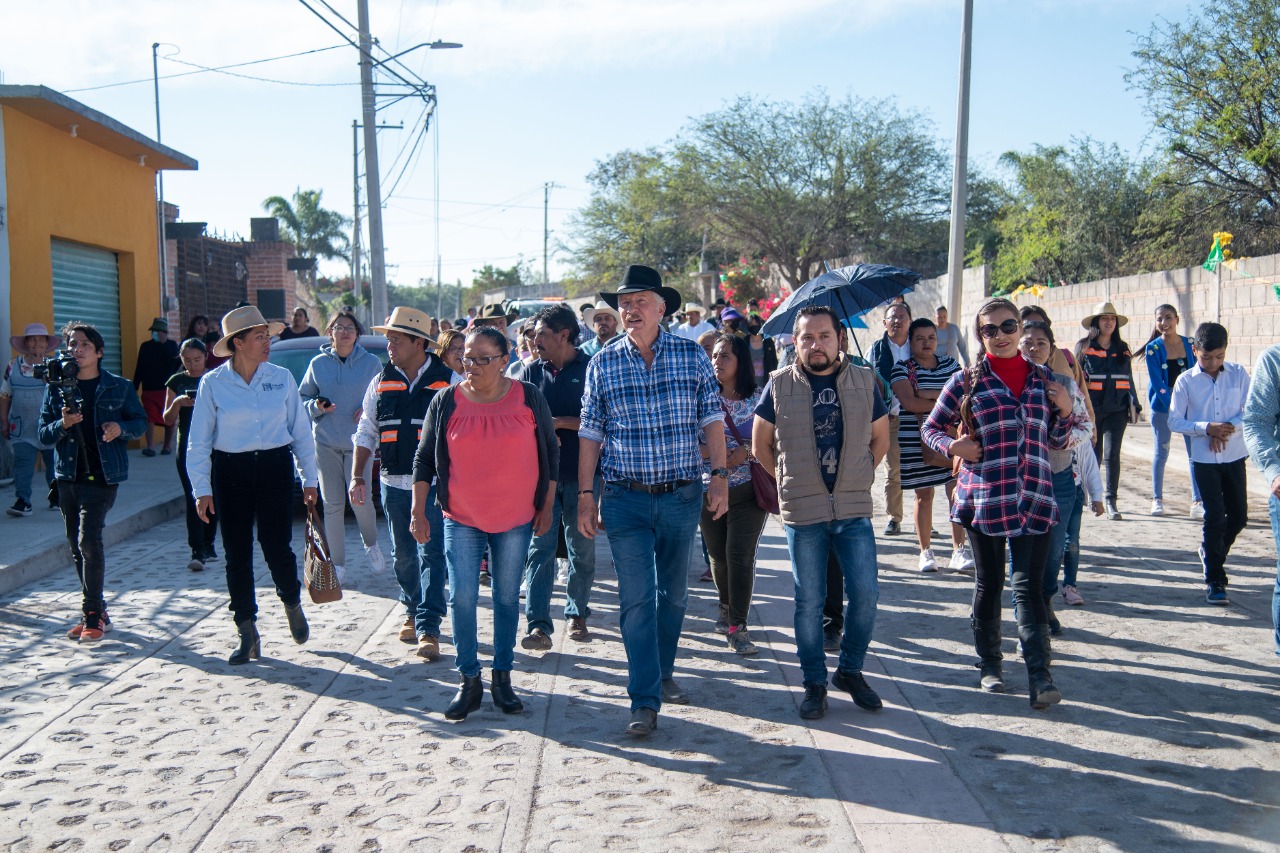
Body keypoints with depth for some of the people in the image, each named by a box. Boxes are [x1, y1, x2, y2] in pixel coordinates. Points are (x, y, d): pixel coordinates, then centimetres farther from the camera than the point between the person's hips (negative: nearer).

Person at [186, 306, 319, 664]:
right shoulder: (213, 383, -2)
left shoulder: (282, 378, 2)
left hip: (275, 467, 0)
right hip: (230, 472, 0)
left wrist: (308, 479, 6)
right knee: (237, 553, 4)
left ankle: (293, 605, 27)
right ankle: (247, 634, 16)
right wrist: (201, 489, -5)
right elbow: (198, 441, 0)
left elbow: (301, 431, 7)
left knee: (276, 547, -4)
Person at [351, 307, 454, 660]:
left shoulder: (448, 381, -2)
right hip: (394, 484, 4)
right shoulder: (381, 382, 9)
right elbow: (366, 432, 12)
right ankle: (413, 613, 32)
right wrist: (357, 477, 5)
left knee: (431, 554, -8)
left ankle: (429, 629, -6)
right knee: (403, 555, 13)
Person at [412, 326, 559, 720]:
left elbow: (550, 452, 6)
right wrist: (418, 511, -1)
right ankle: (469, 681, 11)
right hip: (461, 518, 0)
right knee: (461, 598, -3)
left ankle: (502, 678, 21)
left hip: (516, 518, 0)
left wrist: (546, 507, 5)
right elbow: (424, 457, 3)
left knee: (507, 598, 8)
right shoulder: (446, 401, -2)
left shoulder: (529, 398, -2)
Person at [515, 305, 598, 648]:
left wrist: (559, 422, -11)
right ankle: (538, 625, -7)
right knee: (539, 548, -5)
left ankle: (577, 614, 24)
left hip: (581, 474, -1)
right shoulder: (530, 371, 10)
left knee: (582, 548, 9)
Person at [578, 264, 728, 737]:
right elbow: (590, 433, 3)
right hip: (625, 498, -1)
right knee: (636, 598, -4)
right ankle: (645, 701, 2)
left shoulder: (692, 356, 1)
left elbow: (711, 419, 3)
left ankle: (663, 673, 34)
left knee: (674, 591, 14)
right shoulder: (603, 364, 1)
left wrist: (720, 476, -4)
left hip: (681, 494, 1)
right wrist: (585, 494, -1)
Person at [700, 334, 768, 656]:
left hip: (748, 490, -3)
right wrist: (709, 451, -16)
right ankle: (727, 608, 39)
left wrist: (746, 452, -17)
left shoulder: (758, 397, -2)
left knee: (740, 556, -9)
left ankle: (738, 628, -4)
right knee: (718, 554, 14)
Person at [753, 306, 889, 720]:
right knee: (809, 601, 4)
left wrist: (856, 476, 9)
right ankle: (814, 682, 19)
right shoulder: (780, 385, -1)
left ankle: (850, 670, 21)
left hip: (854, 509, 2)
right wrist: (793, 482, 6)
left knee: (865, 592, 0)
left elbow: (880, 439, 15)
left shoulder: (863, 381, 4)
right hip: (802, 513, -1)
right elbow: (760, 444, 8)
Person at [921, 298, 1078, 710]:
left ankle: (1040, 676, -4)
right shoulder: (967, 380, 2)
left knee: (1030, 586, -4)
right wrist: (952, 446, -12)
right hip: (984, 497, -1)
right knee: (989, 583, 10)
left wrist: (1065, 410, -2)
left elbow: (1056, 441, 17)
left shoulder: (1042, 379, 11)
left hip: (1034, 498, 1)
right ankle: (989, 663, 26)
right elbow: (930, 427, 8)